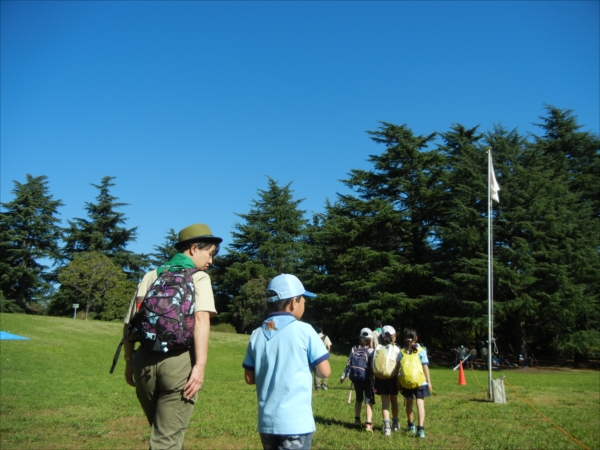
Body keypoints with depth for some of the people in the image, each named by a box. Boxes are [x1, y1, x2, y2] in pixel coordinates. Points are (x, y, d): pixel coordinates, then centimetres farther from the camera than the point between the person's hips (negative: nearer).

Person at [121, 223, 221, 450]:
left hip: (145, 361, 5)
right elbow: (201, 318, -15)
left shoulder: (150, 276, 15)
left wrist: (129, 362, 21)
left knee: (162, 431, 23)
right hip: (179, 361, -5)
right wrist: (200, 365, -18)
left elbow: (129, 324, 13)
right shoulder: (198, 276, 1)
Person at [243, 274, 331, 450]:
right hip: (296, 422, -5)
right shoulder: (304, 330, -10)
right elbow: (324, 372, -7)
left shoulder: (257, 335, 3)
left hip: (266, 422, 5)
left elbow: (249, 378, 8)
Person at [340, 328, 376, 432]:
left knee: (358, 399, 22)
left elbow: (349, 363, 2)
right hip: (367, 378, -4)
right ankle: (368, 423, -8)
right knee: (369, 401, 1)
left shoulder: (354, 349, 0)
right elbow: (373, 366, -13)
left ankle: (357, 419, 33)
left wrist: (344, 376, 10)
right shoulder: (371, 351, -10)